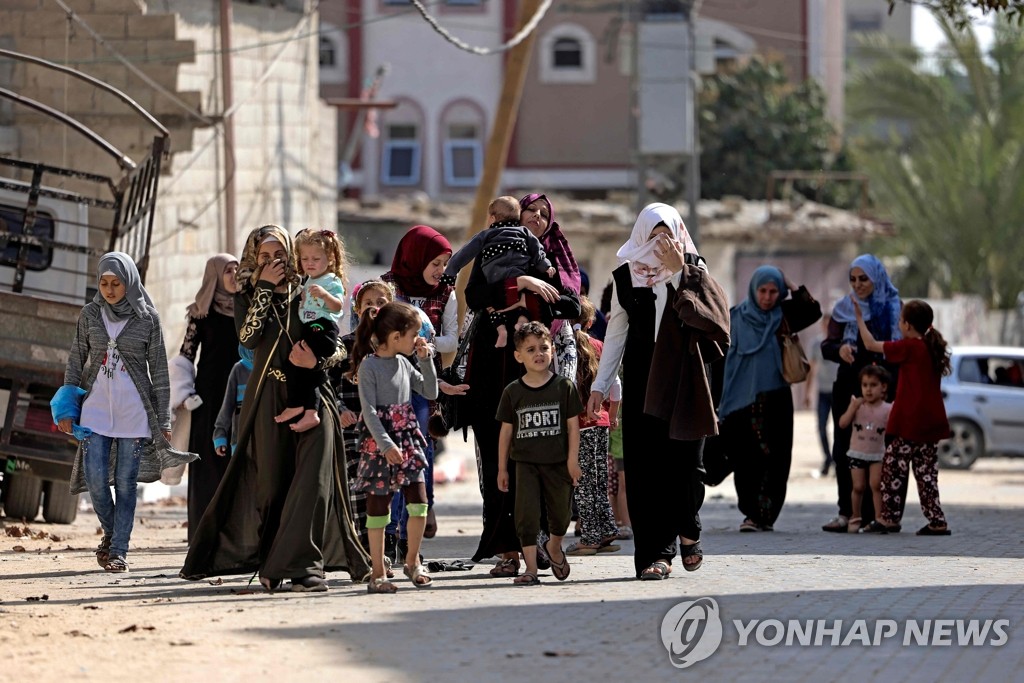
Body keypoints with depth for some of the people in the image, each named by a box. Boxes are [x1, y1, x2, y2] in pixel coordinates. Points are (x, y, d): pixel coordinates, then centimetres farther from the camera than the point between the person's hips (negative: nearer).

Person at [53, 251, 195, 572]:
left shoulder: (147, 318, -1)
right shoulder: (90, 314, 5)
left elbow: (159, 371, 1)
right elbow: (76, 361, 10)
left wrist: (163, 420, 0)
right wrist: (66, 408, 3)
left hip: (134, 411, -2)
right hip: (96, 407, 2)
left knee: (125, 482, -1)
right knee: (95, 478, -4)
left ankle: (119, 550, 5)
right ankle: (111, 532, 21)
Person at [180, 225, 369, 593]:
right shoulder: (247, 297, 9)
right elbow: (249, 337, -9)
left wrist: (315, 359, -17)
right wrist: (264, 289, -8)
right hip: (268, 398, 1)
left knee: (312, 477, -13)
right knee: (270, 481, 3)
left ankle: (303, 564, -17)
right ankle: (271, 563, 15)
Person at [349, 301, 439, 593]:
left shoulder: (404, 363, 11)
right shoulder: (369, 365, -10)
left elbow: (430, 392, 16)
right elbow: (369, 410, -15)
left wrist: (427, 359, 6)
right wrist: (386, 445, -21)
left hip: (407, 439, 6)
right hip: (379, 443, -6)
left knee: (419, 502, 0)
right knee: (378, 507, 0)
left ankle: (412, 560, 19)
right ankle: (378, 573, 6)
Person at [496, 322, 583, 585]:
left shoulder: (564, 387, -2)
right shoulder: (512, 392, 1)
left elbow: (573, 425, 0)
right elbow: (506, 431, 5)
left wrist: (573, 460, -7)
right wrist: (502, 469, 6)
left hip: (557, 463, 0)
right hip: (526, 463, 0)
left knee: (561, 513, 13)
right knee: (526, 514, -8)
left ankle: (553, 549, 42)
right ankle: (531, 569, -6)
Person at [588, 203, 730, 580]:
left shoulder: (692, 269, 4)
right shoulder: (626, 276, 7)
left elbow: (705, 317, -12)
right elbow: (616, 333, 10)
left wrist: (678, 273, -16)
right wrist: (600, 384, 6)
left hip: (684, 378, -1)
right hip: (642, 379, 1)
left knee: (685, 460, -4)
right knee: (645, 464, -4)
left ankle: (687, 529, 23)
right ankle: (656, 552, -1)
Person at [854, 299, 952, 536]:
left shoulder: (908, 347, -12)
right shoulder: (933, 347, 9)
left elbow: (871, 345, -5)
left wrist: (859, 318, 7)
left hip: (911, 422, -7)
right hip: (932, 421, 7)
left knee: (893, 465, 2)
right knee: (925, 470, 10)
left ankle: (889, 517, 5)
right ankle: (936, 522, 6)